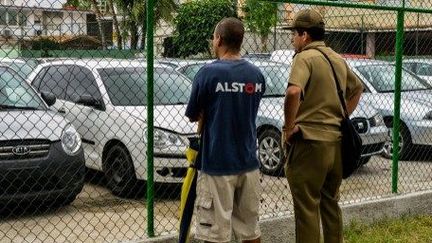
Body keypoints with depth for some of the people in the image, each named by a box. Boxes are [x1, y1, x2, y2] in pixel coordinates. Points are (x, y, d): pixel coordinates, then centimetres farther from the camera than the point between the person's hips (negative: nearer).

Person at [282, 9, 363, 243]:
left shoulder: (305, 58, -12)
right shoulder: (337, 59, 13)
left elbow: (293, 92, -30)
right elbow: (357, 88, 28)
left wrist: (288, 127, -18)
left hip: (309, 142, -8)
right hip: (336, 142, 8)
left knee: (307, 208, 1)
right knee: (331, 204, 20)